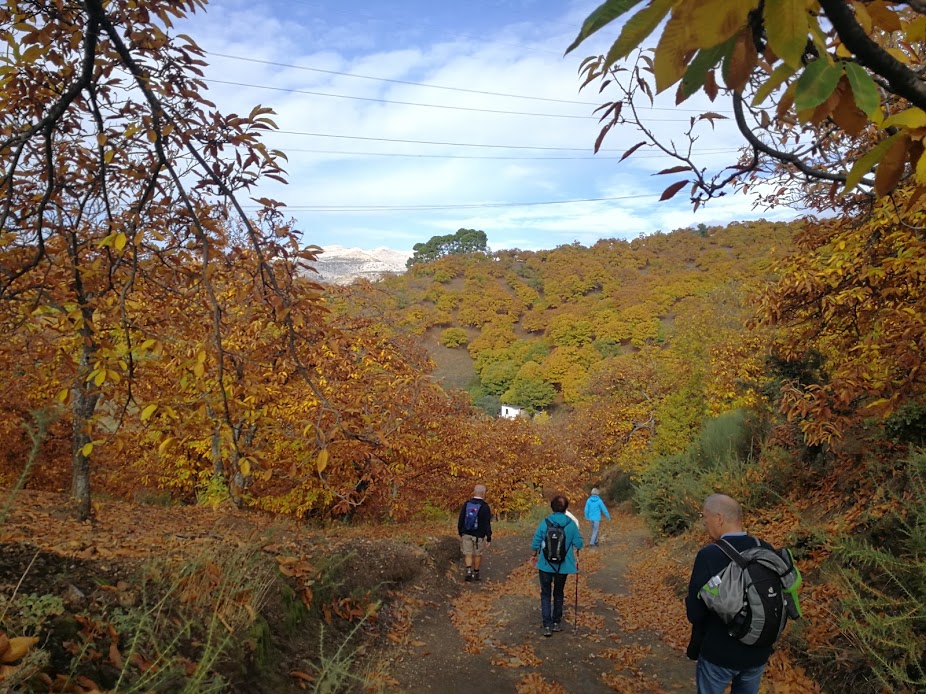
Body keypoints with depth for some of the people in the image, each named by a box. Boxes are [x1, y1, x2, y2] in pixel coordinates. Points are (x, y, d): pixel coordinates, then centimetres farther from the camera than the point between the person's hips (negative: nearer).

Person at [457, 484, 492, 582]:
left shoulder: (467, 504, -1)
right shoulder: (484, 506, -13)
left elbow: (461, 520, 4)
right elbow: (487, 524, -12)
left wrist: (460, 533, 15)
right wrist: (489, 538, -6)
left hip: (466, 534, 2)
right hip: (479, 536, -2)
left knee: (468, 554, 7)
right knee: (477, 554, 13)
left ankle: (469, 571, -12)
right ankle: (476, 573, 23)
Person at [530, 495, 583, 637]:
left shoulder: (545, 522, -10)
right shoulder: (571, 524, -7)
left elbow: (536, 542, -6)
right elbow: (578, 543, -2)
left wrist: (535, 556, 13)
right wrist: (576, 559, 17)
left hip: (546, 564, -1)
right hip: (563, 565, 2)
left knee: (545, 594, 9)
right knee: (559, 593, 20)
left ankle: (547, 625, 2)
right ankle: (556, 622, 28)